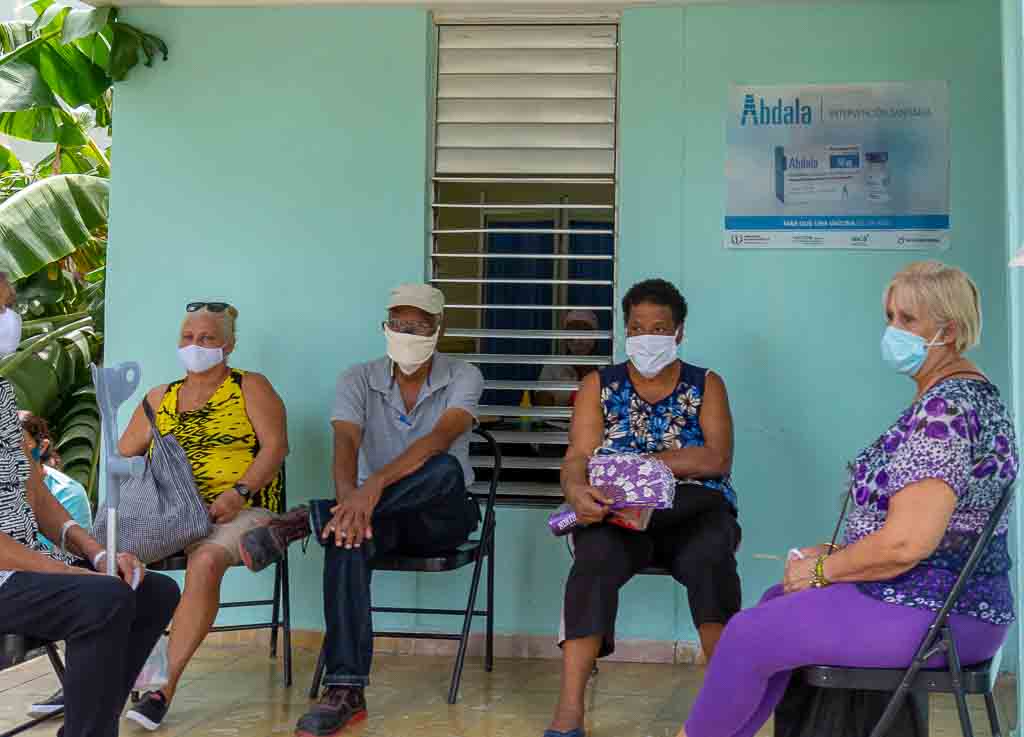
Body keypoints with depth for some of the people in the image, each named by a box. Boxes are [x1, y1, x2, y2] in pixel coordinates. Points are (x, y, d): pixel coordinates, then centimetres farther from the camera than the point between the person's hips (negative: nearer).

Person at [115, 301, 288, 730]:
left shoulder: (251, 388, 8)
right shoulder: (159, 398, 22)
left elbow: (276, 445, -4)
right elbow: (123, 457, 21)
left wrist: (239, 491, -17)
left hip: (239, 512, -4)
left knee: (206, 561, -36)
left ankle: (165, 686, -32)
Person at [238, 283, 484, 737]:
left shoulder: (463, 378, -7)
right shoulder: (359, 380, 0)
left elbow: (439, 439, -25)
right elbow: (346, 444, -17)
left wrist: (375, 484, -41)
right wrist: (349, 495, -40)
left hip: (441, 517, -1)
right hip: (383, 513, 1)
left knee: (444, 470, -37)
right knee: (348, 535, -36)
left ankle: (304, 522, -33)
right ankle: (345, 692, -37)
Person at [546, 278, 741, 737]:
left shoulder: (706, 385, 9)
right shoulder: (599, 386, 11)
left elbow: (717, 460, -5)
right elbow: (578, 457, -3)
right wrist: (577, 490, -28)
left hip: (695, 511, 0)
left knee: (711, 560, -34)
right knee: (593, 562, -32)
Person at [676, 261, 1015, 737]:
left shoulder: (945, 408, -23)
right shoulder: (968, 393, 12)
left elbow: (905, 543, -28)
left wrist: (821, 569, -12)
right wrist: (837, 551, 10)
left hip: (928, 618, -11)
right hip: (950, 597, 11)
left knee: (748, 635, -6)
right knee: (778, 604, 21)